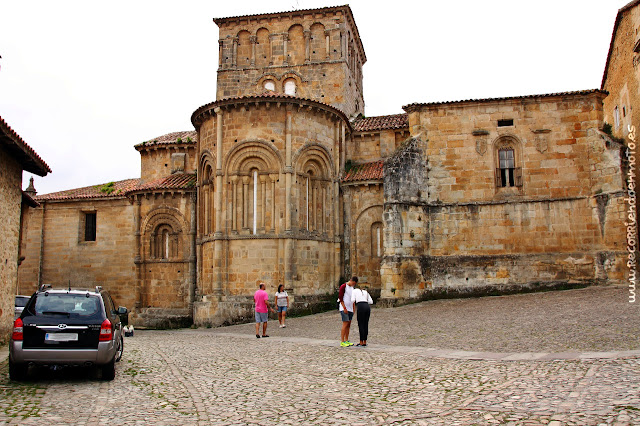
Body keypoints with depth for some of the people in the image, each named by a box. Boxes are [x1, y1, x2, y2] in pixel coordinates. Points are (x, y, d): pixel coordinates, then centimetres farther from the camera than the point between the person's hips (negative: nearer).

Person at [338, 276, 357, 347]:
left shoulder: (352, 288, 14)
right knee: (345, 324, -11)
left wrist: (353, 309, 14)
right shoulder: (343, 286, -11)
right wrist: (344, 308, -18)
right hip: (344, 309, -8)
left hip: (350, 309, 8)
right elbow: (340, 298, -14)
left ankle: (346, 341, 14)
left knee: (348, 325, 8)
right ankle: (342, 342, -9)